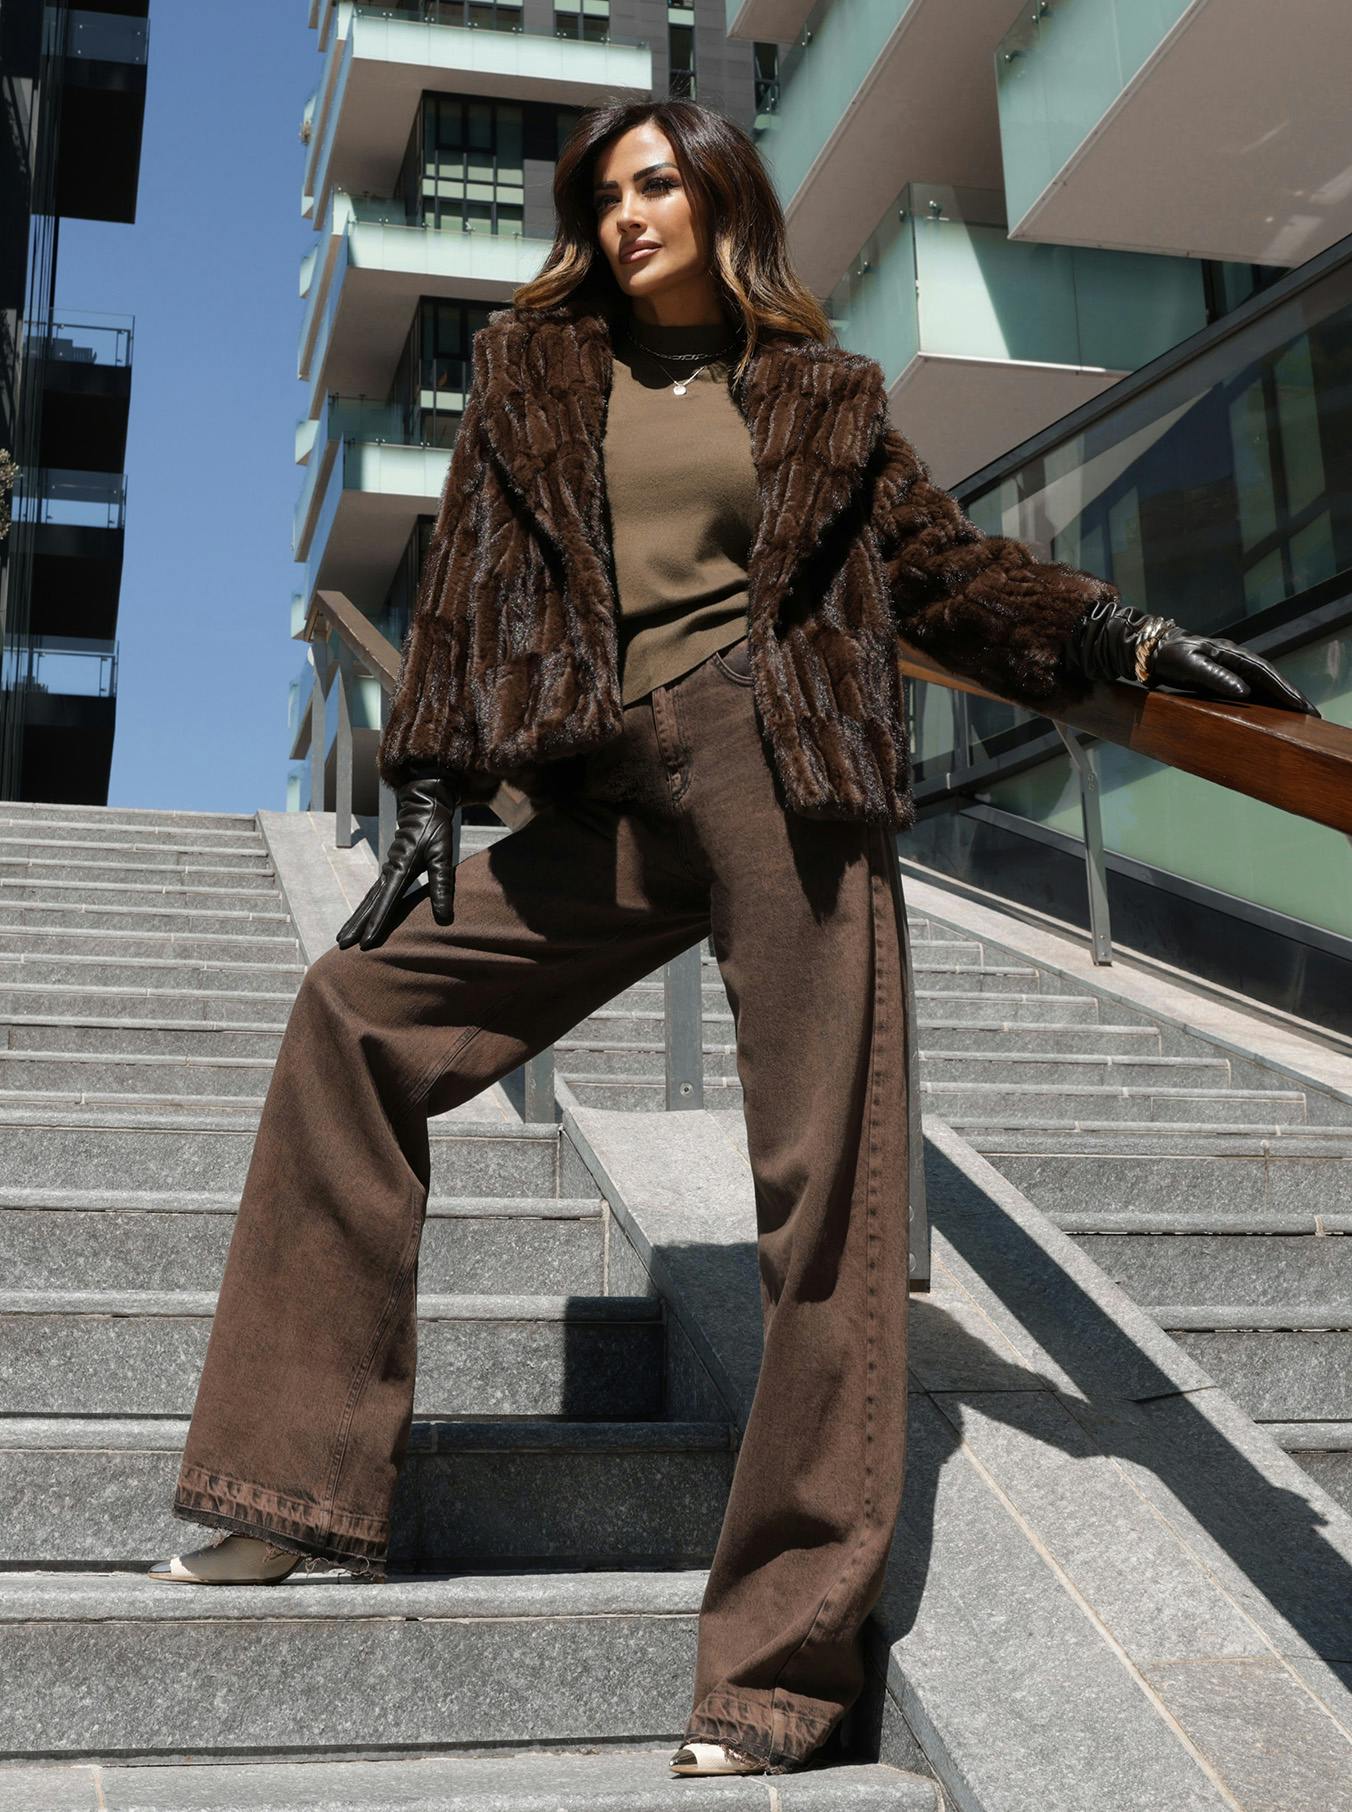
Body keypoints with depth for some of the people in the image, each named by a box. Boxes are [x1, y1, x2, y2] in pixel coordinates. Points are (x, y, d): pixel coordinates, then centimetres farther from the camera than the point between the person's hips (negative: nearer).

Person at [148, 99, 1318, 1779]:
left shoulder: (817, 393, 15)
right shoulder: (533, 368, 19)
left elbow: (943, 564, 14)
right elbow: (466, 585, 13)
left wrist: (1128, 637, 1)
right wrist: (426, 792, 3)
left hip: (785, 772, -3)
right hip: (608, 801, 3)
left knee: (824, 1189, -8)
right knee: (358, 1011, -5)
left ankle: (789, 1655, 0)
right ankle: (304, 1489, 2)